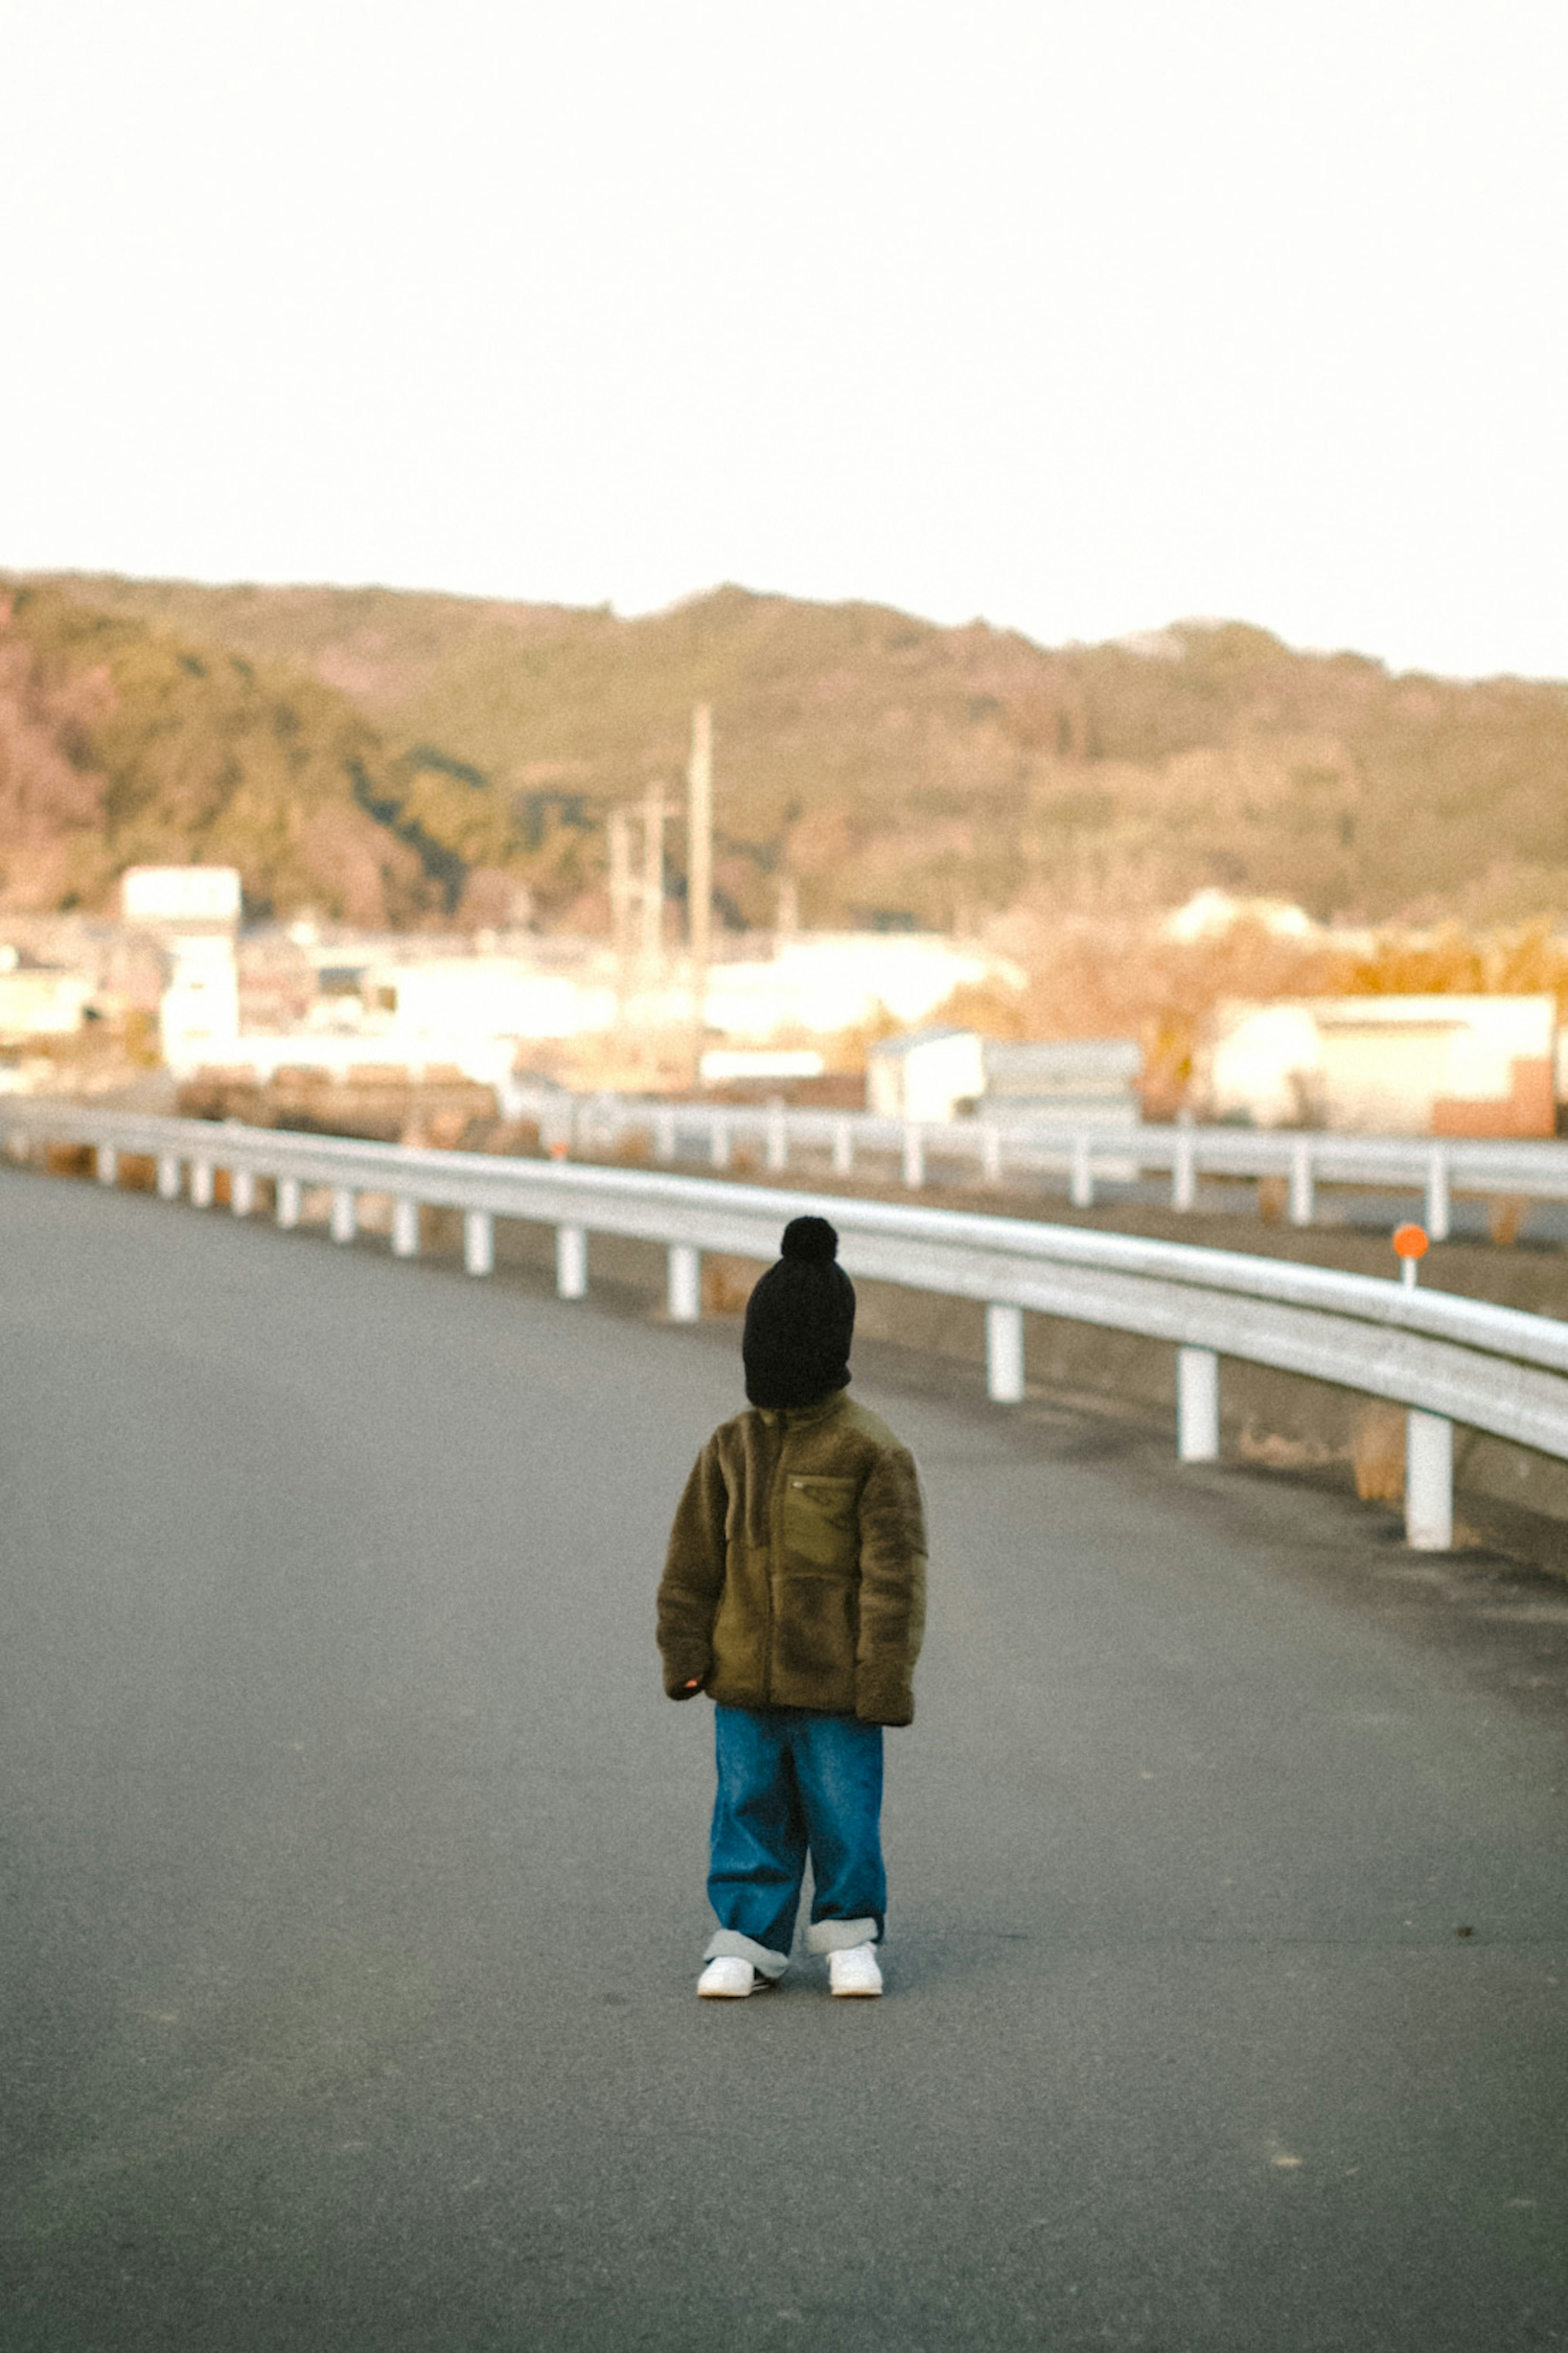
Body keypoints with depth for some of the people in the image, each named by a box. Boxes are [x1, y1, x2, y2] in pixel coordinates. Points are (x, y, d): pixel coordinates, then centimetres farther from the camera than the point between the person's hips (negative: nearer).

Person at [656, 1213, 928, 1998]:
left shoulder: (871, 1453, -8)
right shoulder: (731, 1448, 6)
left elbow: (893, 1573, -9)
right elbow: (693, 1561, 10)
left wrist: (884, 1680, -11)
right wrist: (686, 1655, 5)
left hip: (836, 1689, -4)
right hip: (745, 1682, 4)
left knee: (843, 1814, 4)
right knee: (750, 1811, 9)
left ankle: (850, 1935, 20)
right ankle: (748, 1939, 19)